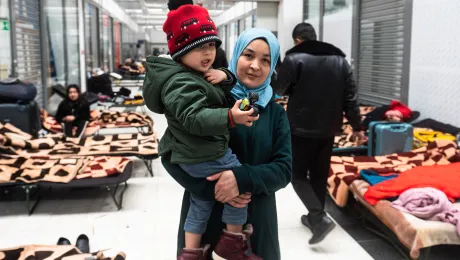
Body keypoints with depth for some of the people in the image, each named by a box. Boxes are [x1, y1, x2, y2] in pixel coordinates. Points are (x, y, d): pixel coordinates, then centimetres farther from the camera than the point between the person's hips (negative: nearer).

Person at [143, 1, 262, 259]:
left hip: (192, 153, 11)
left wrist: (225, 76, -6)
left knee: (202, 202, 21)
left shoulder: (199, 73, 11)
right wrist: (230, 117, -44)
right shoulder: (181, 83, -23)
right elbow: (195, 118, -34)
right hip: (205, 155, -11)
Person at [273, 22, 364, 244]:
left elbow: (278, 90, -2)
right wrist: (356, 126, 10)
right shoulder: (339, 59, 7)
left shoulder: (294, 59, -10)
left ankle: (319, 218, -9)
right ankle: (314, 217, 27)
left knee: (298, 175, 5)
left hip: (301, 128, -5)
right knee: (320, 175, 17)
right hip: (328, 128, 6)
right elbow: (350, 97, 6)